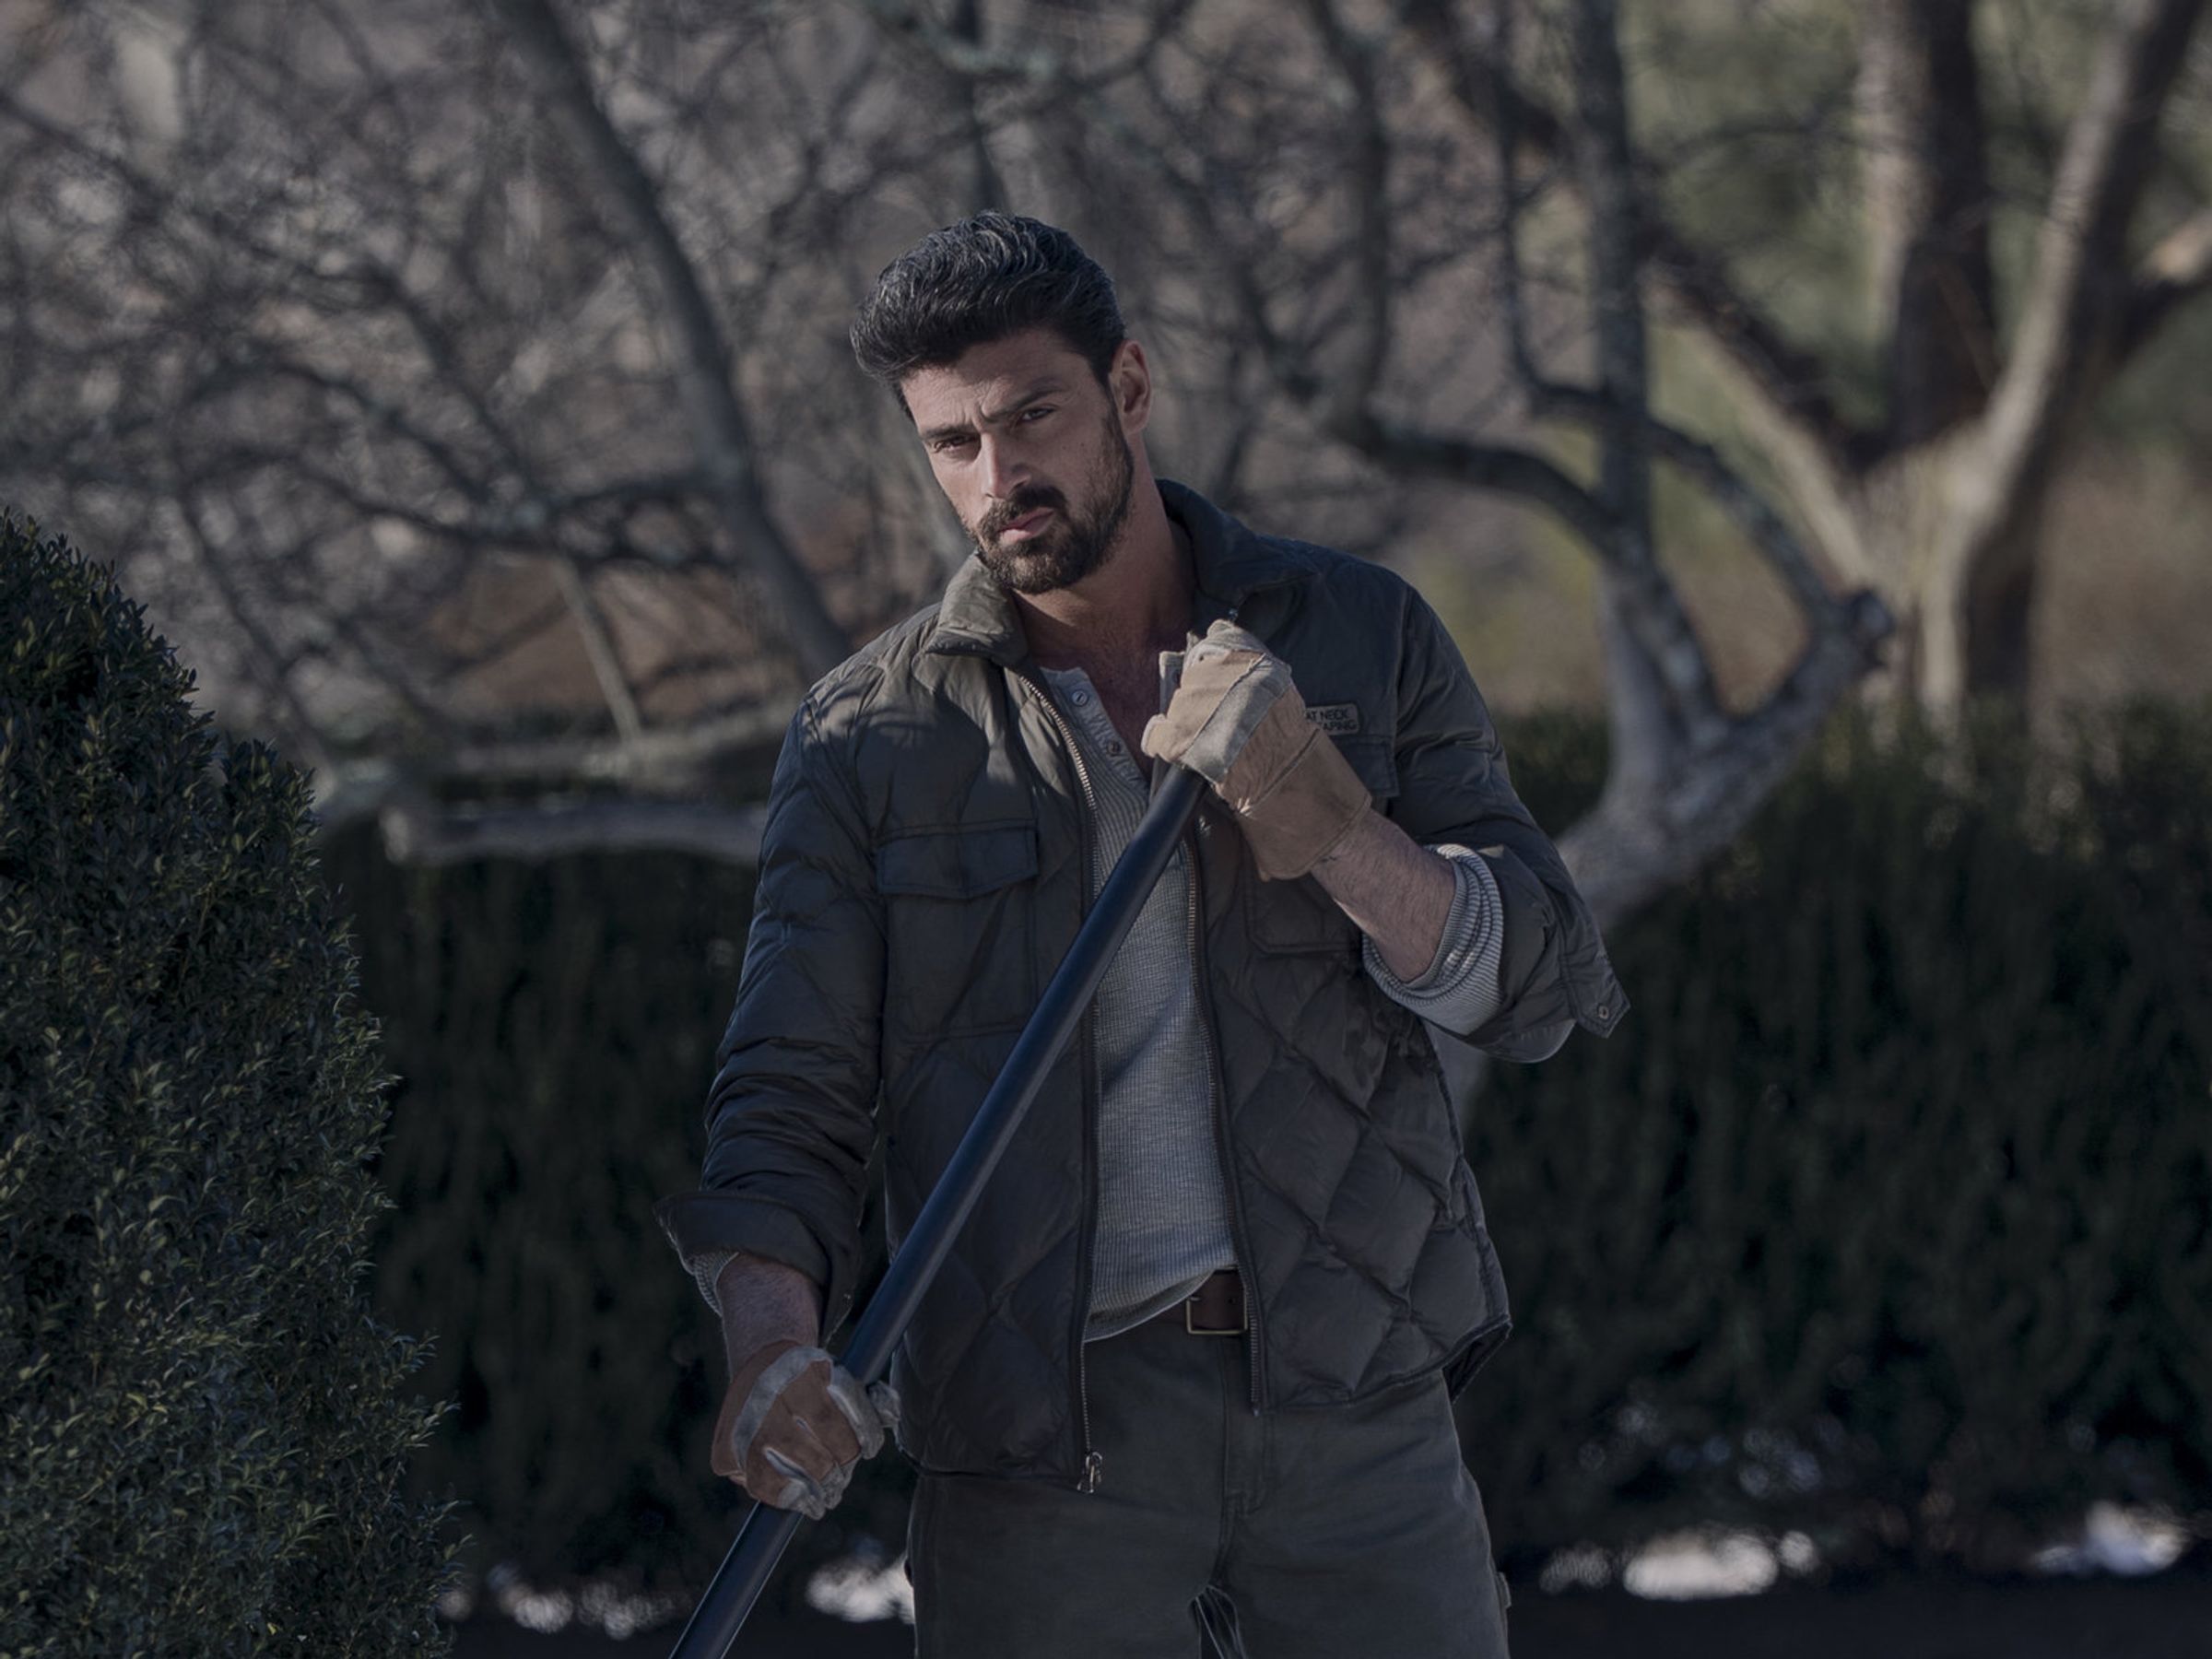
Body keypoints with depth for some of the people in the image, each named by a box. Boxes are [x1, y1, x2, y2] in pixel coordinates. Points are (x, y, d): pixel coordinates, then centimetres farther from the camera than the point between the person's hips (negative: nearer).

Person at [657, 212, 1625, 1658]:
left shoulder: (1362, 637, 8)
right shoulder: (871, 737, 5)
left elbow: (1546, 990, 2)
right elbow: (790, 1098, 1)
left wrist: (1321, 822, -15)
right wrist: (770, 1334, -19)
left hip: (1352, 1391, 1)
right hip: (1040, 1423, -1)